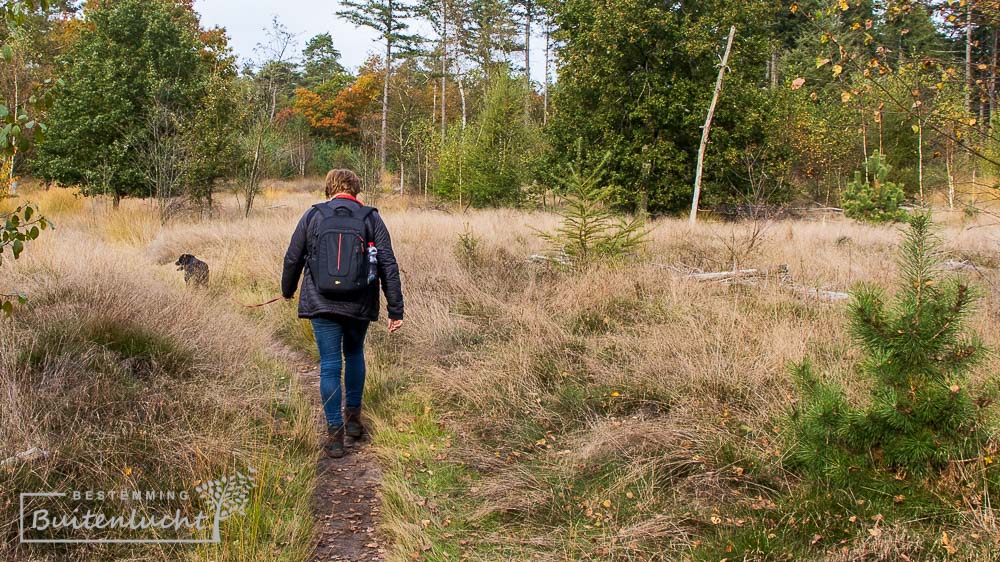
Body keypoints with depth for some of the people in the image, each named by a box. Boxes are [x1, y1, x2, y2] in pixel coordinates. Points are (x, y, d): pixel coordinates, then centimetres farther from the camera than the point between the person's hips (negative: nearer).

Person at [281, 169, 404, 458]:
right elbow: (388, 266, -2)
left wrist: (288, 290, 26)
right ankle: (353, 417, 29)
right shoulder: (371, 218, 2)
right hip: (360, 304, 1)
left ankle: (334, 432, 5)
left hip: (321, 304, -1)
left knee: (330, 365, 4)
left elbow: (292, 259, 7)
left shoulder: (312, 215, 3)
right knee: (354, 354, 23)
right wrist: (395, 310, 0)